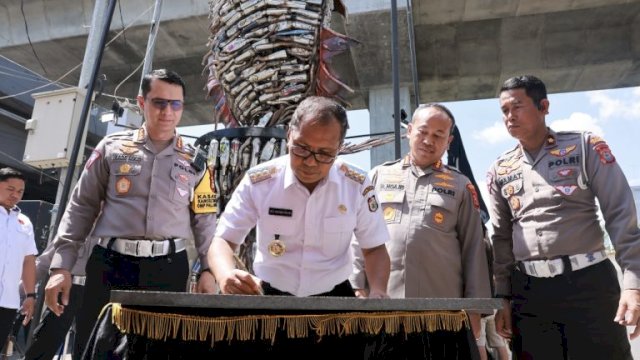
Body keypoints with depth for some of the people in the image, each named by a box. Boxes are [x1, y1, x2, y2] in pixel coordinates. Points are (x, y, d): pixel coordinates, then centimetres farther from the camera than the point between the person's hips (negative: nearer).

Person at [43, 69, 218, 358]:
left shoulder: (194, 162, 9)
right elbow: (81, 207, 8)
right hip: (110, 264, 0)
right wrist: (61, 266, 1)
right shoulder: (112, 148, 7)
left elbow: (204, 219, 10)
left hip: (169, 269, 1)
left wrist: (207, 269, 0)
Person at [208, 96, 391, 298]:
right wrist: (226, 276, -26)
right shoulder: (257, 182, -10)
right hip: (269, 295, 0)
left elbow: (374, 248, 1)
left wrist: (378, 291, -16)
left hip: (334, 295, 1)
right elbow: (224, 240, -6)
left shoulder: (358, 185, -8)